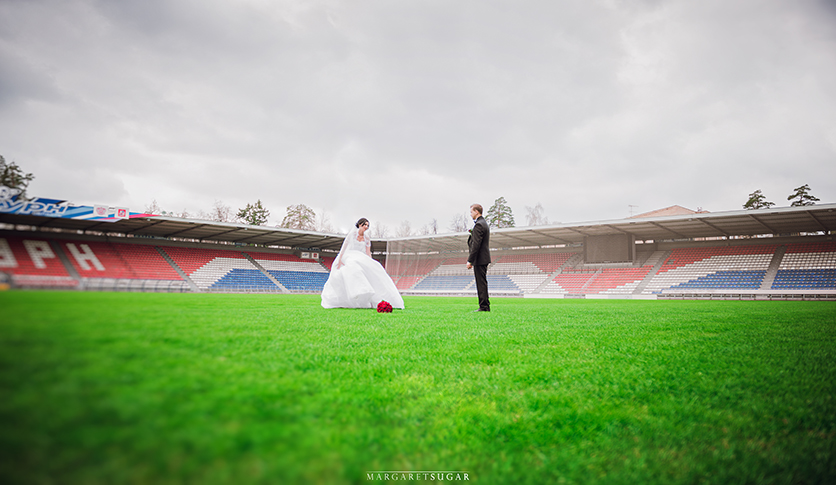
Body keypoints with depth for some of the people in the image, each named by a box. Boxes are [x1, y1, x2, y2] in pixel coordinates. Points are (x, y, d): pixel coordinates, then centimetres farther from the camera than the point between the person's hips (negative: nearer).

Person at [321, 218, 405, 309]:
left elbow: (368, 254, 4)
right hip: (348, 257, -4)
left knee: (373, 272, -16)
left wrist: (371, 265, -9)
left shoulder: (367, 239, 8)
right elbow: (344, 245, -5)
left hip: (360, 260, 4)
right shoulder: (353, 233, -2)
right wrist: (340, 259, -13)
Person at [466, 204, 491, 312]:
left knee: (481, 283, -6)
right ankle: (485, 305, 20)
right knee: (482, 283, 14)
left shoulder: (479, 225, -16)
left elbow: (476, 245, -21)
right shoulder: (484, 223, 17)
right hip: (484, 259, 11)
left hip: (480, 259, -11)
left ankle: (484, 307, -3)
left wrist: (470, 260, -20)